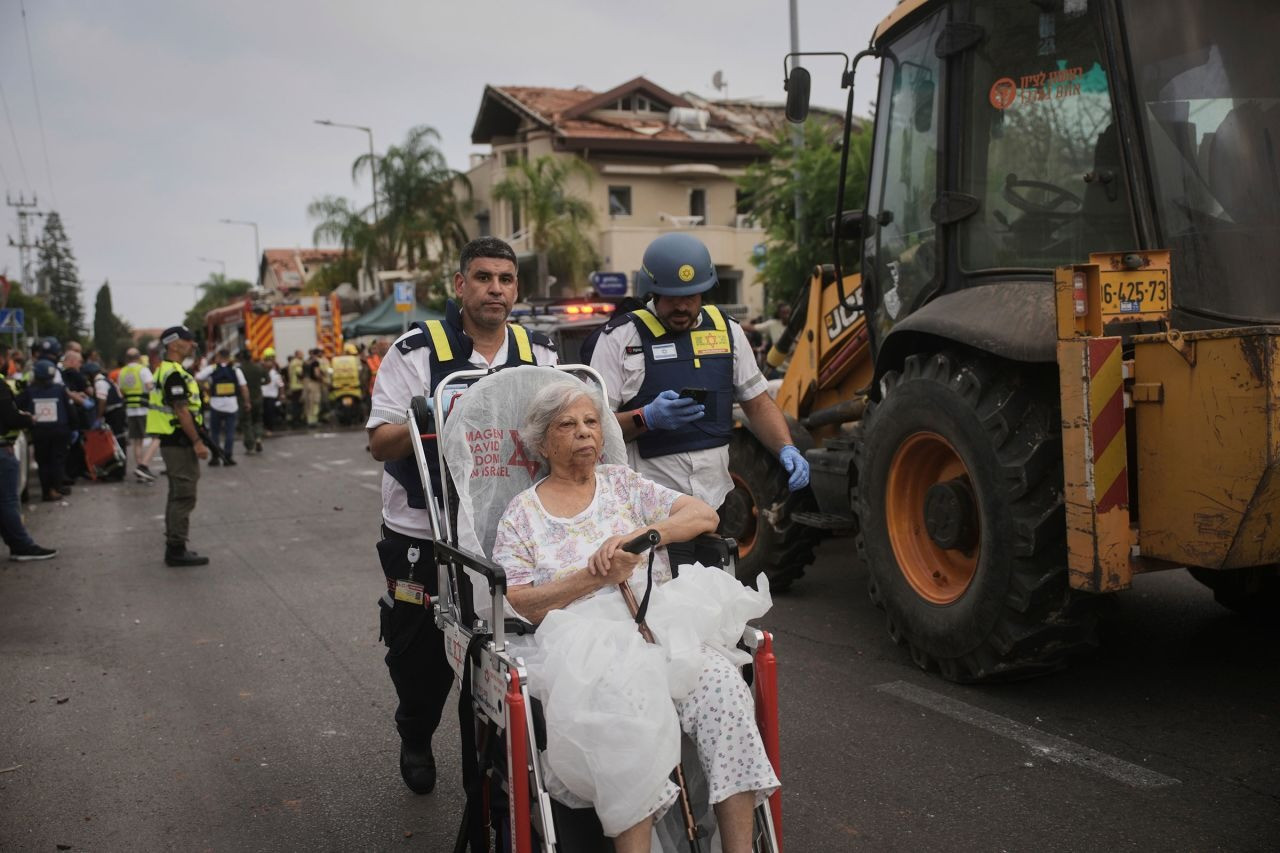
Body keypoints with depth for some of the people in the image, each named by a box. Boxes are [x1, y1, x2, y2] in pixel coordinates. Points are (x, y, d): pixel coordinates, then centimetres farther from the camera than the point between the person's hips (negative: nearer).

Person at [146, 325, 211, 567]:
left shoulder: (168, 371, 17)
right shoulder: (174, 374, -16)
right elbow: (181, 411, -21)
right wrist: (197, 442, -19)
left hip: (173, 442, 11)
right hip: (179, 442, -11)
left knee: (178, 495, 15)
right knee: (184, 496, -7)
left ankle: (174, 547, 21)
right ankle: (177, 549, -3)